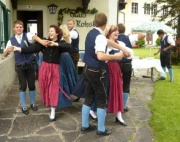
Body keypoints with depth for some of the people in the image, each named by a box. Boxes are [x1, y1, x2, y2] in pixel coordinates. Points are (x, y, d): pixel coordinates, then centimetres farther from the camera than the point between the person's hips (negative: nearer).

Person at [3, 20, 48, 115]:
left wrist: (41, 41, -53)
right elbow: (4, 55, 2)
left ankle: (33, 103, 27)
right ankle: (23, 106, 20)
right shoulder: (11, 40, 2)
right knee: (23, 86, 5)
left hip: (30, 64, -1)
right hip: (19, 66, 1)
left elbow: (34, 37, -30)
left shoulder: (27, 35, -5)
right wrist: (8, 49, -21)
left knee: (31, 85, 8)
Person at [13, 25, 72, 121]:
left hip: (55, 68, -2)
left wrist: (56, 44, -31)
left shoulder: (60, 43, -5)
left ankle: (53, 112, 7)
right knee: (45, 87, 10)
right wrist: (19, 49, -17)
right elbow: (33, 48, -8)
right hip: (44, 67, 2)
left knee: (54, 89, 0)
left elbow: (69, 47, -24)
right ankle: (48, 103, 36)